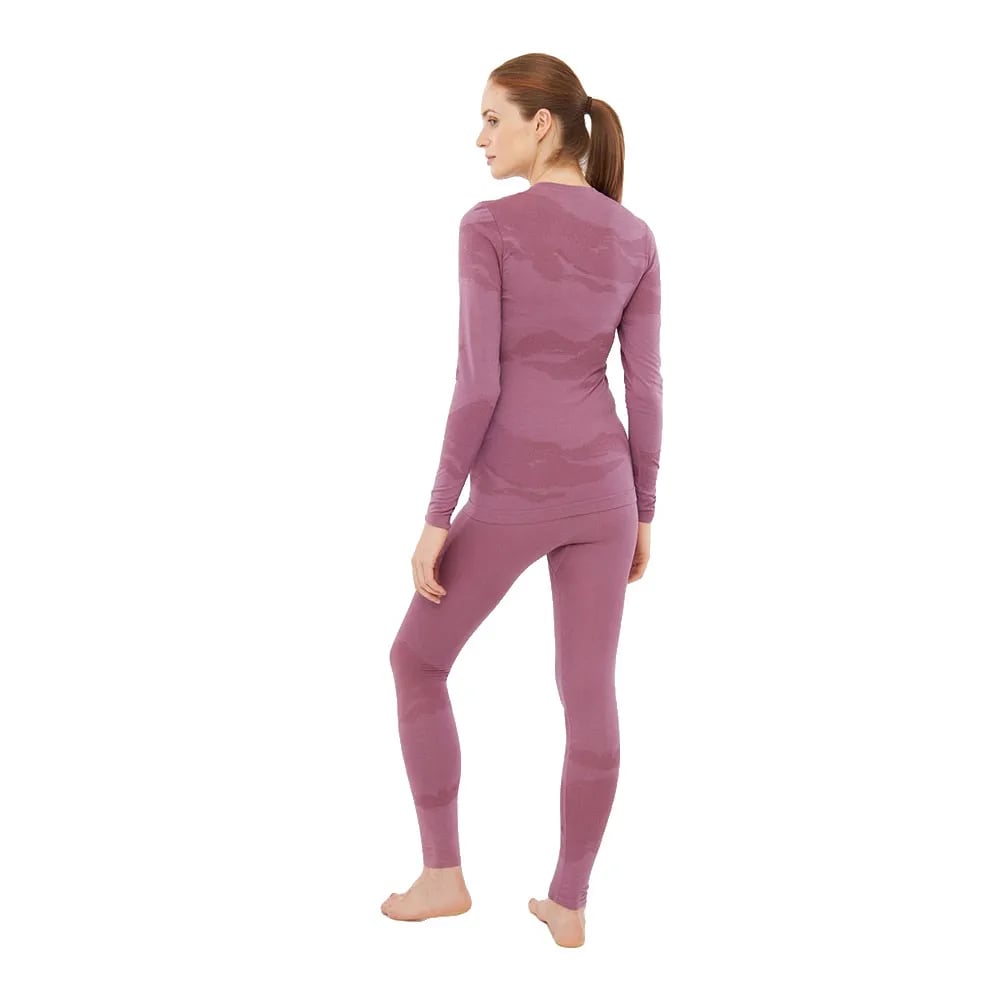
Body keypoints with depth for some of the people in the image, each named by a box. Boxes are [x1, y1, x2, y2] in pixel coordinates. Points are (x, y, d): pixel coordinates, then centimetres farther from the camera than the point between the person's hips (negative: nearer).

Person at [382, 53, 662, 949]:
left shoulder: (488, 227, -11)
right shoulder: (635, 238, 4)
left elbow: (477, 383, -15)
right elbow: (645, 387, 4)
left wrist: (437, 516, -9)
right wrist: (641, 513, 13)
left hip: (513, 498, -4)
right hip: (601, 490, 5)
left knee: (418, 661, 15)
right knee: (589, 694, 11)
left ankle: (443, 872, 19)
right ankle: (569, 903, 19)